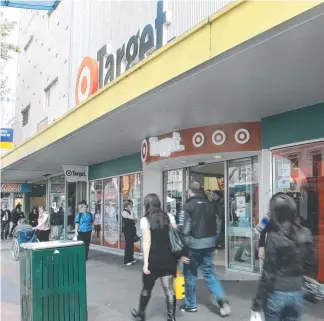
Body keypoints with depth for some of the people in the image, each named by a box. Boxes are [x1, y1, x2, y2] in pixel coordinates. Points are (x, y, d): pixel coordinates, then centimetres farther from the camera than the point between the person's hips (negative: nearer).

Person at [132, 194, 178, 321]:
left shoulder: (145, 220, -6)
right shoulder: (168, 216, 5)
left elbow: (147, 242, -12)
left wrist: (146, 262, -12)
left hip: (154, 258, -3)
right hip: (168, 256, 3)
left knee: (147, 287, 15)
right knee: (169, 288, 5)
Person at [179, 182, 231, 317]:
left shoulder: (188, 206, -10)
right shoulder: (211, 205, 7)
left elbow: (185, 229, -15)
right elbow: (218, 225, 9)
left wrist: (183, 248, -9)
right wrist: (214, 243, 16)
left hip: (194, 244, -5)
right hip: (209, 244, 5)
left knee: (190, 274, 10)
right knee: (209, 272, 13)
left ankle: (190, 304, 21)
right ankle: (222, 300, -3)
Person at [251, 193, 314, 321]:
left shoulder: (274, 238, -18)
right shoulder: (305, 234, -3)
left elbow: (268, 274, -16)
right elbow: (309, 264, 8)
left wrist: (257, 303, -9)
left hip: (276, 294, -4)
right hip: (297, 293, 4)